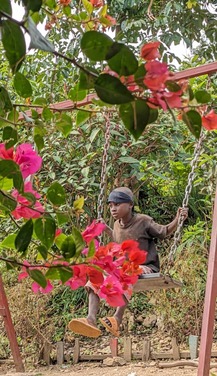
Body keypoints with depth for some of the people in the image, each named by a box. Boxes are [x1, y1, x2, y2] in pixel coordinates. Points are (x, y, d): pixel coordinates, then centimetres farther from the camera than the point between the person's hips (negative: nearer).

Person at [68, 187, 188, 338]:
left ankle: (117, 319, -47)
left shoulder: (143, 221, -7)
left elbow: (165, 231, 5)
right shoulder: (117, 225, 10)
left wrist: (178, 219, -9)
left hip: (147, 268, -7)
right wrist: (106, 229, 26)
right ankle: (91, 319, -28)